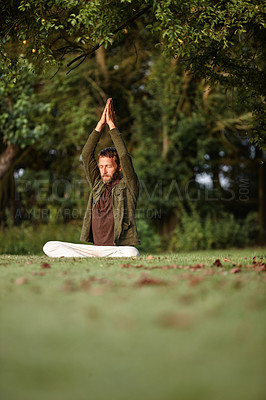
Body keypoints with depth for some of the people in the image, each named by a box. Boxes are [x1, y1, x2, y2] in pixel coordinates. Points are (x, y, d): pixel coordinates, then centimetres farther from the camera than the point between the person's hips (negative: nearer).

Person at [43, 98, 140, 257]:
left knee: (132, 253, -40)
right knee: (49, 247, -14)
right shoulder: (98, 184, 18)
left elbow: (125, 156, -8)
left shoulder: (128, 185, 5)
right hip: (94, 248, 5)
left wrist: (112, 125, -2)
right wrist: (100, 124, 3)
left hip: (120, 249, -5)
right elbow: (86, 155, 10)